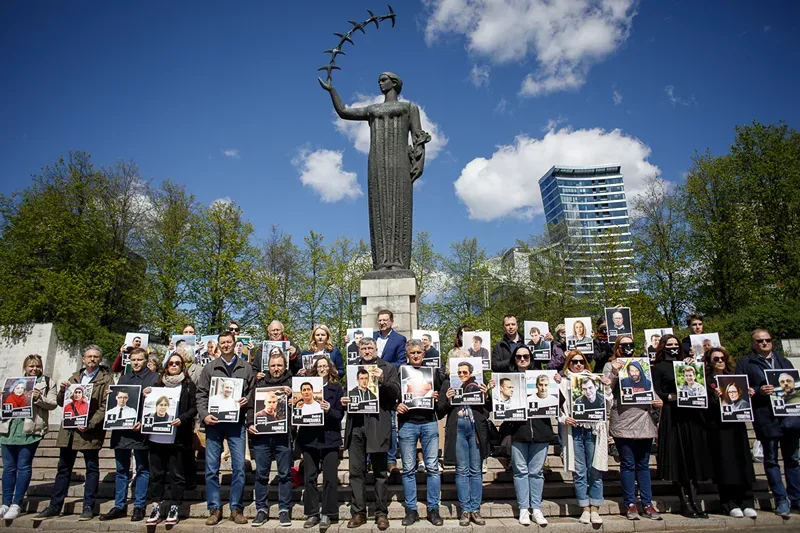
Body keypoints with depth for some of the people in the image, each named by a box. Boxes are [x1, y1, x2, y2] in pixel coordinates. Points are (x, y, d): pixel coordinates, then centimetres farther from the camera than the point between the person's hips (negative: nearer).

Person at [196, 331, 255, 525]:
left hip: (236, 422, 0)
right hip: (214, 422, 0)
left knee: (239, 467, 1)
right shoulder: (209, 368, 7)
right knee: (211, 468, 4)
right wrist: (204, 415, -9)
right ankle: (214, 509, 15)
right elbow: (201, 394, 3)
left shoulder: (246, 367, 8)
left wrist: (247, 400, -11)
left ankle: (236, 508, 13)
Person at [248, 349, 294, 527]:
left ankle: (284, 510, 13)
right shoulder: (260, 383, 13)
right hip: (261, 434, 2)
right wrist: (250, 424, -1)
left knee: (285, 474, 3)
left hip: (283, 434, -2)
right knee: (261, 474, 7)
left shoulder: (291, 382, 5)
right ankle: (261, 510, 19)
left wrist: (291, 395, -17)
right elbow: (251, 405, 12)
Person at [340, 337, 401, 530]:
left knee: (380, 472, 3)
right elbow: (347, 391, 20)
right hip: (356, 424, 3)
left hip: (378, 424, -3)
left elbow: (397, 394, -2)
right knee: (356, 471, 6)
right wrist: (343, 400, -1)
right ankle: (358, 513, 15)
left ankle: (381, 513, 12)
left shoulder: (388, 368, 6)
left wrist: (382, 380, -17)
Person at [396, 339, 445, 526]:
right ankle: (411, 510, 15)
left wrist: (437, 398, -8)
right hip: (407, 423, 0)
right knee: (408, 469, 5)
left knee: (432, 467, 2)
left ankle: (433, 509, 13)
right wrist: (396, 406, -13)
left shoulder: (433, 371, 9)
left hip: (429, 422, 1)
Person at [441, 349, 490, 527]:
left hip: (477, 427, 1)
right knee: (462, 470, 4)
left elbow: (489, 409, 9)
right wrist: (448, 400, -12)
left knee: (476, 470, 6)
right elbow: (441, 411, 6)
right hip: (457, 427, -1)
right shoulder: (448, 384, 8)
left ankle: (475, 509, 14)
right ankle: (465, 510, 11)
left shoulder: (478, 383, 9)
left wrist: (486, 396, -9)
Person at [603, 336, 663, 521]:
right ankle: (630, 504, 10)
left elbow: (651, 390, 20)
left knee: (643, 464, 8)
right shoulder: (611, 365, 5)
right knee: (628, 464, 2)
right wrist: (614, 373, -16)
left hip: (644, 421, 4)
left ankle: (647, 504, 14)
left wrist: (657, 402, 2)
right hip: (623, 422, -3)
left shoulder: (642, 364, 17)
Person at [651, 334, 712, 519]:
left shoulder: (687, 363, 18)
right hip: (673, 415, -5)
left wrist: (690, 368, 2)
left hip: (693, 413, 5)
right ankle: (685, 502, 5)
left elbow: (697, 383, 16)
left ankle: (694, 501, 10)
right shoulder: (658, 367, 3)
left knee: (694, 456, 4)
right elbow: (657, 394, -5)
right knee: (678, 458, -2)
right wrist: (675, 396, -18)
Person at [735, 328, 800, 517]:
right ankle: (781, 500, 10)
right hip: (766, 418, -4)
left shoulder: (783, 361, 17)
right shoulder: (744, 363, 3)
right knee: (771, 460, 2)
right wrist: (759, 391, -18)